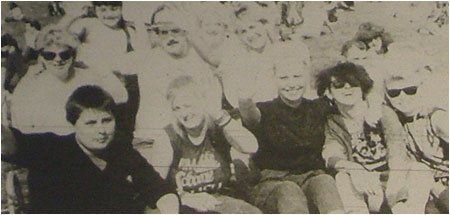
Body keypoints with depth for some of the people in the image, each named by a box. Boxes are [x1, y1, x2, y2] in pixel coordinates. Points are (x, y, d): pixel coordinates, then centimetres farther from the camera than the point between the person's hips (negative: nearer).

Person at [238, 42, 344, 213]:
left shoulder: (319, 109, 15)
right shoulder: (265, 111, 4)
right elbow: (252, 116, -21)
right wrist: (245, 102, -44)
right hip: (272, 183, -2)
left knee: (324, 181, -32)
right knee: (288, 191, -36)